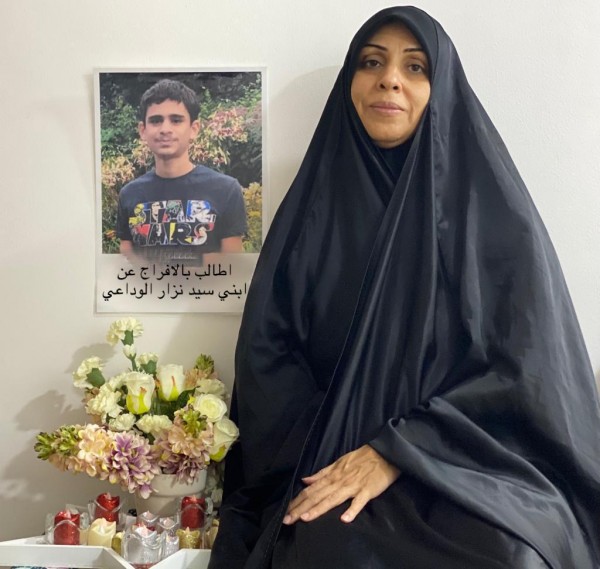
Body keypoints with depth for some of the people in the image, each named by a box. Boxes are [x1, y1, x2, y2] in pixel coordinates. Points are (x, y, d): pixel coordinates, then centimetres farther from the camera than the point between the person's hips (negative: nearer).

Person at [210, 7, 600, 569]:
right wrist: (323, 462, -11)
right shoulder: (314, 207, 8)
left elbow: (524, 367, -6)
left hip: (469, 472, -1)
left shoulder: (497, 213, 0)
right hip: (332, 466, 1)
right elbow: (267, 348, 3)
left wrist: (397, 450, -16)